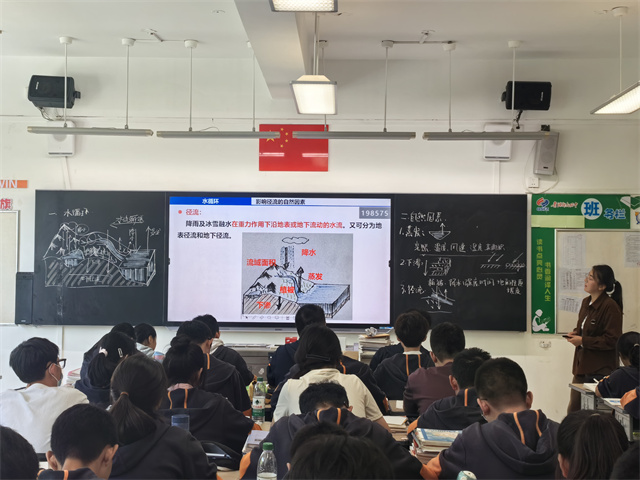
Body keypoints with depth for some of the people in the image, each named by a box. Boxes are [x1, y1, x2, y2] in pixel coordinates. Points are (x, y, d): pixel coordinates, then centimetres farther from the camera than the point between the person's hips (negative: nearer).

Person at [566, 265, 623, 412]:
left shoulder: (610, 306, -16)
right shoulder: (586, 302, 11)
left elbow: (612, 340, -18)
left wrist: (583, 341, -17)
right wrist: (575, 334, 5)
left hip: (600, 369, -8)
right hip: (582, 365, 8)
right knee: (573, 409, 10)